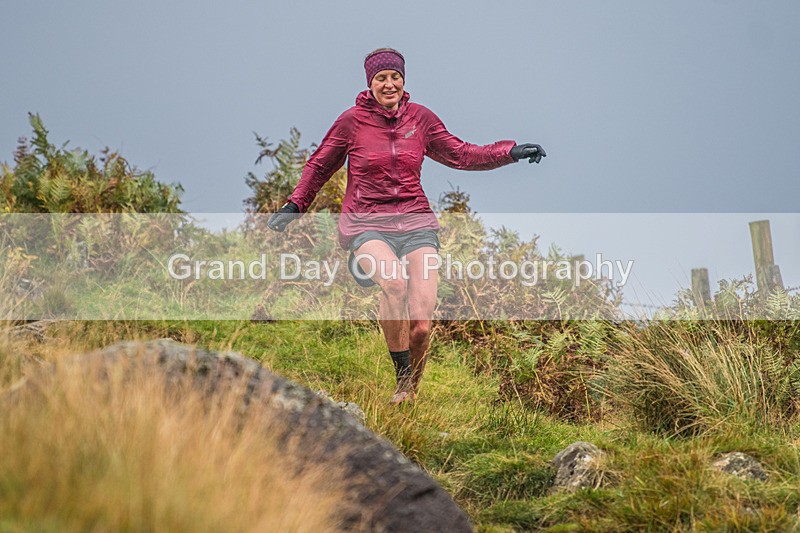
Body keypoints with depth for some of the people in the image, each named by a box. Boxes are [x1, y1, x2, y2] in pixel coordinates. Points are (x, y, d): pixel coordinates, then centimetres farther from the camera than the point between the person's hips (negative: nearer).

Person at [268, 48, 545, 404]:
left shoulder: (420, 118, 9)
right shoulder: (352, 120, 2)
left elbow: (460, 154, 19)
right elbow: (320, 166, 16)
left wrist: (511, 152, 13)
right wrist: (294, 206, 11)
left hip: (415, 222, 2)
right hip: (367, 225, -2)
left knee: (421, 325, -15)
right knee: (394, 280, -36)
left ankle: (413, 391, 11)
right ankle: (402, 384, -22)